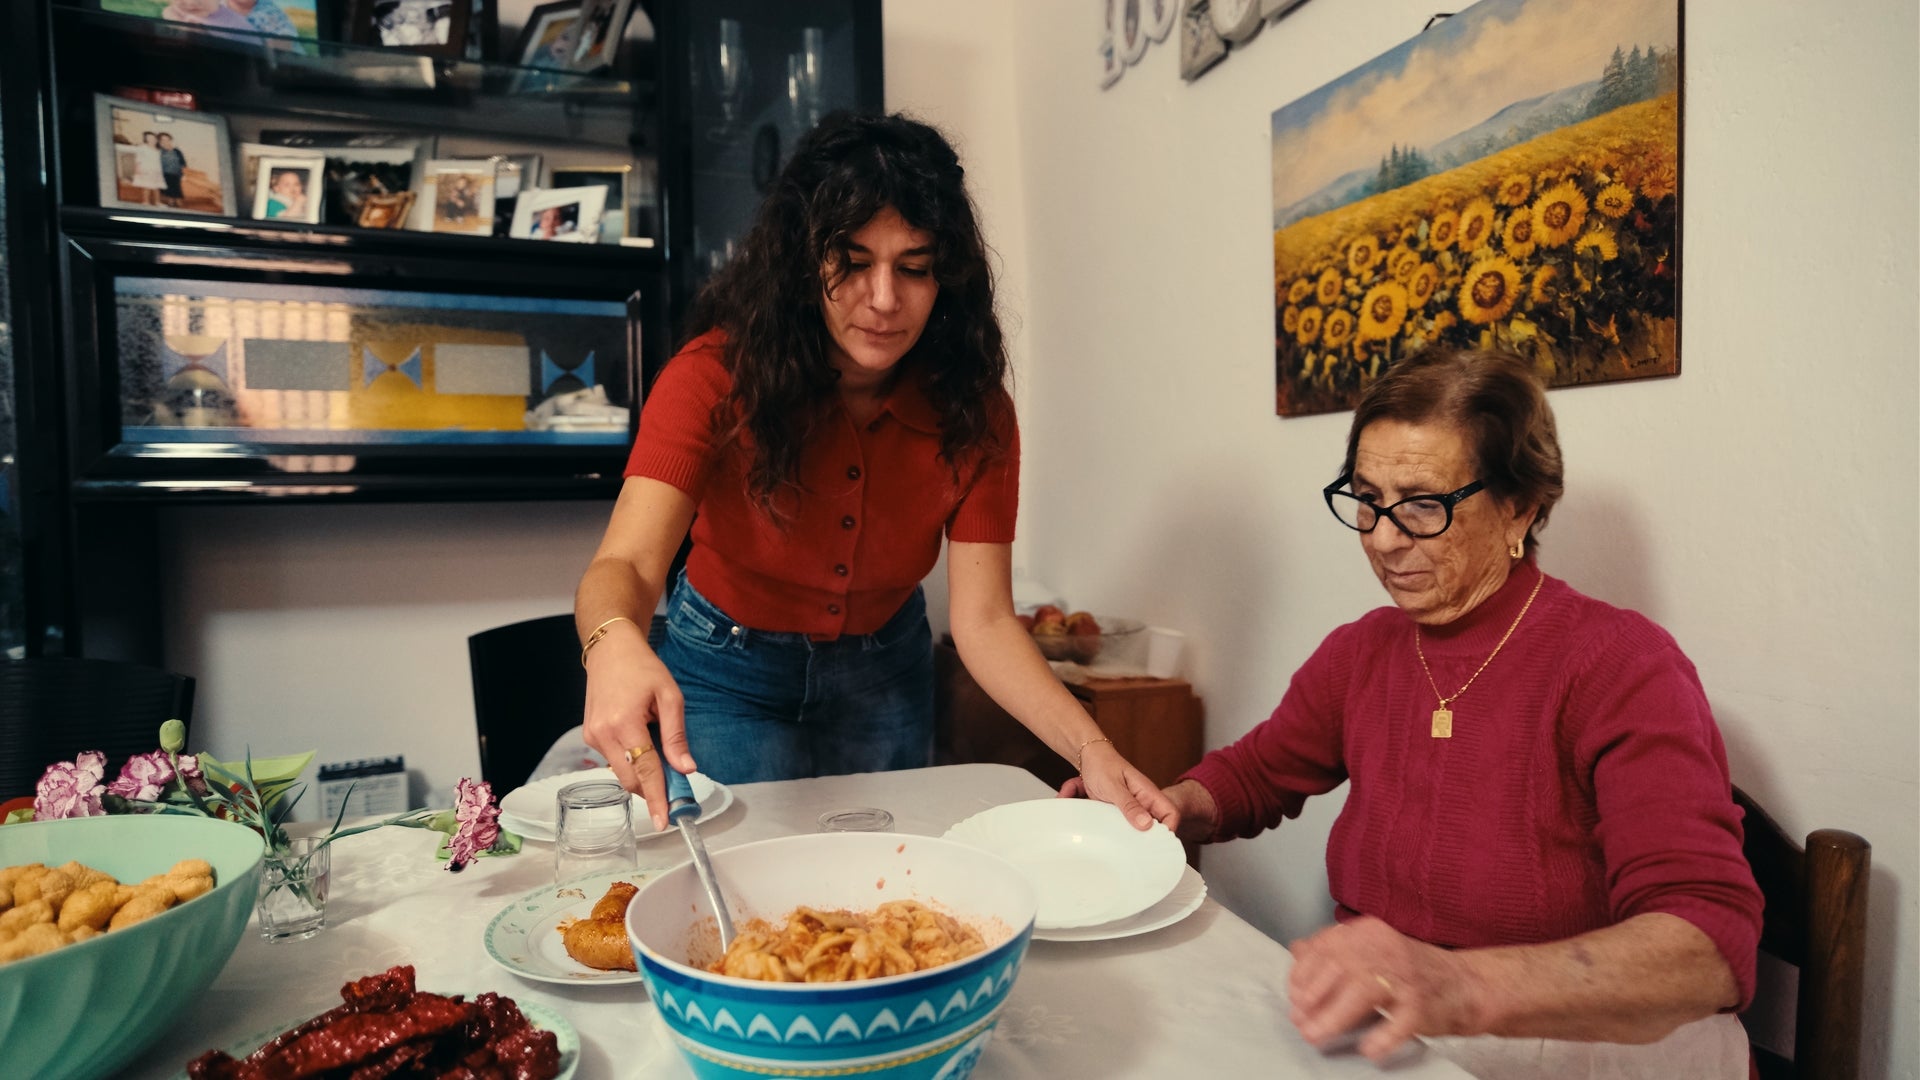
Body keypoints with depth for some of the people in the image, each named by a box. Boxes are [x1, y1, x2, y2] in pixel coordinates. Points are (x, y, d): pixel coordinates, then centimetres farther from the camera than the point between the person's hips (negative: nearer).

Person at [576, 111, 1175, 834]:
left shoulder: (973, 409, -21)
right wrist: (615, 645, -64)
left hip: (883, 675, 3)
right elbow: (626, 562, -39)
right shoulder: (718, 374, -28)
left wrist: (1090, 749, -39)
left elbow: (983, 619, -23)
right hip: (729, 673, -2)